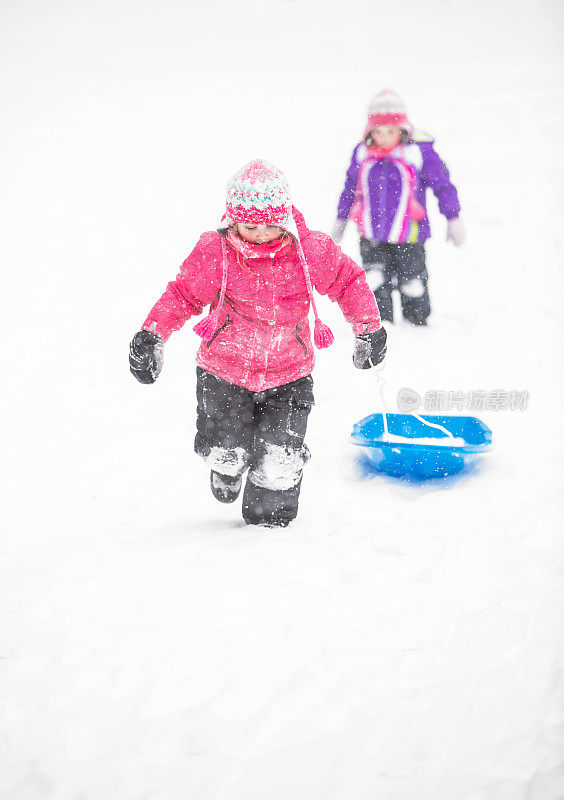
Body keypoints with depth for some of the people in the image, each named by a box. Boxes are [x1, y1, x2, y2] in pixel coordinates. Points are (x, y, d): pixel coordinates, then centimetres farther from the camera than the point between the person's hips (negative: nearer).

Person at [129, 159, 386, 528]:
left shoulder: (310, 250, -14)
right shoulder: (215, 252, -16)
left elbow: (349, 281, 2)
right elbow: (182, 295, -5)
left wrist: (369, 328, 0)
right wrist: (151, 336, -15)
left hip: (288, 373, 0)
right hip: (226, 369, 0)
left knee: (280, 461, -7)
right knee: (225, 453, 5)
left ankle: (270, 512, 27)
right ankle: (227, 469, 46)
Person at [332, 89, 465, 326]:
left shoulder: (419, 151, -12)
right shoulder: (362, 153, -2)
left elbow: (443, 184, -3)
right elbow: (350, 188, 14)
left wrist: (453, 218, 0)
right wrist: (340, 219, 22)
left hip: (408, 236, -2)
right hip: (371, 236, 2)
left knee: (412, 282, 12)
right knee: (375, 283, -2)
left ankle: (417, 321, 33)